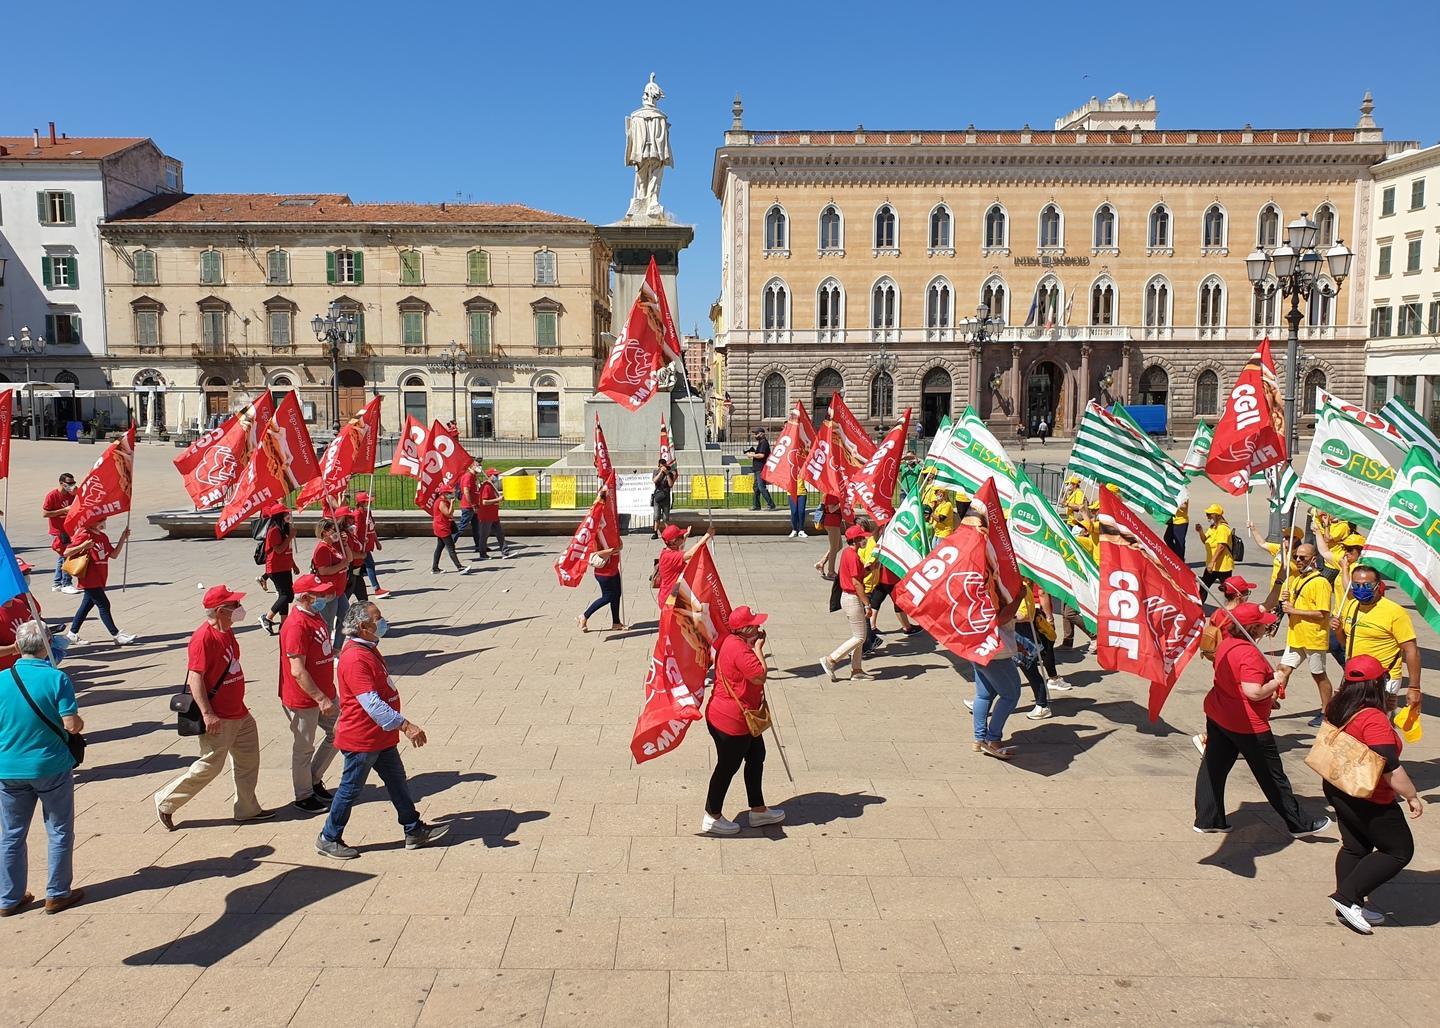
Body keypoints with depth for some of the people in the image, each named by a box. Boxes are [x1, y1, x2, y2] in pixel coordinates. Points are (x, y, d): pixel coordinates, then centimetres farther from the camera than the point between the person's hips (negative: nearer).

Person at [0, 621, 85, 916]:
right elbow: (71, 725, -18)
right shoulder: (57, 678, -16)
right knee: (60, 832, 12)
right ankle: (57, 894, 18)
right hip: (51, 767, -3)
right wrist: (80, 722, 4)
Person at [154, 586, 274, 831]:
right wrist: (207, 714, -27)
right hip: (218, 719, -9)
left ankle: (247, 809, 24)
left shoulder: (227, 631, 8)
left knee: (249, 758, 13)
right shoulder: (204, 638, -21)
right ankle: (166, 802, 18)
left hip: (239, 712, 9)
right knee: (210, 766, 0)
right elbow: (194, 677, -24)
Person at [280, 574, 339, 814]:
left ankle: (314, 779, 34)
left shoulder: (315, 616, 6)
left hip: (324, 693, 9)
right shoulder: (296, 625, -24)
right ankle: (304, 796, 25)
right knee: (304, 748, 8)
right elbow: (297, 671, -27)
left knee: (337, 734, 17)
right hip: (303, 699, -9)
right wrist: (321, 699, -26)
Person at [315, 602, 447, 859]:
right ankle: (328, 840, 22)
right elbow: (371, 703, -32)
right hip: (361, 740, -10)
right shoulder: (355, 659, -27)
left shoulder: (368, 649, 6)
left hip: (382, 737, 10)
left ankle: (414, 831, 26)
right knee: (351, 789, 6)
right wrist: (405, 725, -35)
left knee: (397, 782, 16)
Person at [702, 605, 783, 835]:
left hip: (745, 719, 11)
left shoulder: (736, 642, 6)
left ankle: (758, 811, 33)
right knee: (727, 766, 4)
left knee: (756, 758, 20)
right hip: (731, 721, -11)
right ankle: (712, 817, 21)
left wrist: (756, 647, 7)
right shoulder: (738, 648, -27)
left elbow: (754, 675, 18)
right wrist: (758, 648, -16)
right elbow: (760, 676, -24)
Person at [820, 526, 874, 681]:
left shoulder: (847, 552, 11)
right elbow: (856, 582, -23)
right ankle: (830, 660, -1)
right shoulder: (853, 556, -20)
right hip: (853, 599, -10)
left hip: (847, 597, 10)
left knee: (859, 636, 15)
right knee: (859, 637, -3)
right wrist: (867, 603, -20)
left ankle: (856, 670, 18)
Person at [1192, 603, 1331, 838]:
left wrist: (1269, 695, 15)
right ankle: (1299, 824, 22)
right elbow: (1253, 692, -32)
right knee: (1272, 776, 7)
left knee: (1213, 766, 11)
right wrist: (1276, 682, -14)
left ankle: (1206, 819, 16)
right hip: (1247, 724, -8)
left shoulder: (1226, 643, 3)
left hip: (1216, 715, 8)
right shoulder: (1249, 653, -25)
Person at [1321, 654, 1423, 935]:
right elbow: (1390, 768, -27)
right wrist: (1412, 796, -13)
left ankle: (1351, 906, 26)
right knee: (1400, 851, 7)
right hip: (1368, 800, -8)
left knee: (1355, 847, 20)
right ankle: (1347, 895, 2)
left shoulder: (1337, 709, -1)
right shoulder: (1374, 719, -27)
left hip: (1337, 789, 8)